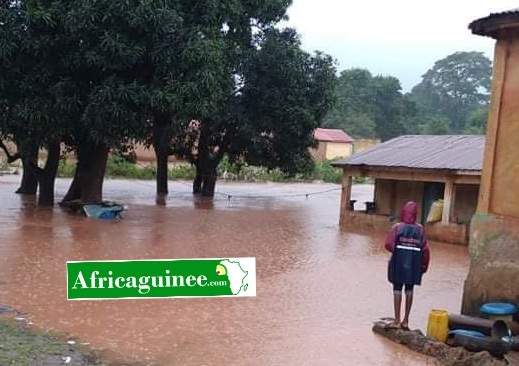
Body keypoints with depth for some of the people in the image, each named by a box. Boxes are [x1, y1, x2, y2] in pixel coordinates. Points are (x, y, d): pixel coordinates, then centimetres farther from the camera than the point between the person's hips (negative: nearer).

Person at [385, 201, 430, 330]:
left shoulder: (397, 227, -7)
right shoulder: (420, 229, 0)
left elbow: (388, 244, -14)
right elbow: (425, 249, -3)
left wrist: (396, 252, 5)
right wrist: (424, 265, 8)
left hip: (399, 262, -2)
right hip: (414, 264, 2)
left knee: (397, 289, 5)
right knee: (409, 290, 11)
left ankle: (397, 321, 4)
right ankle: (405, 321, 15)